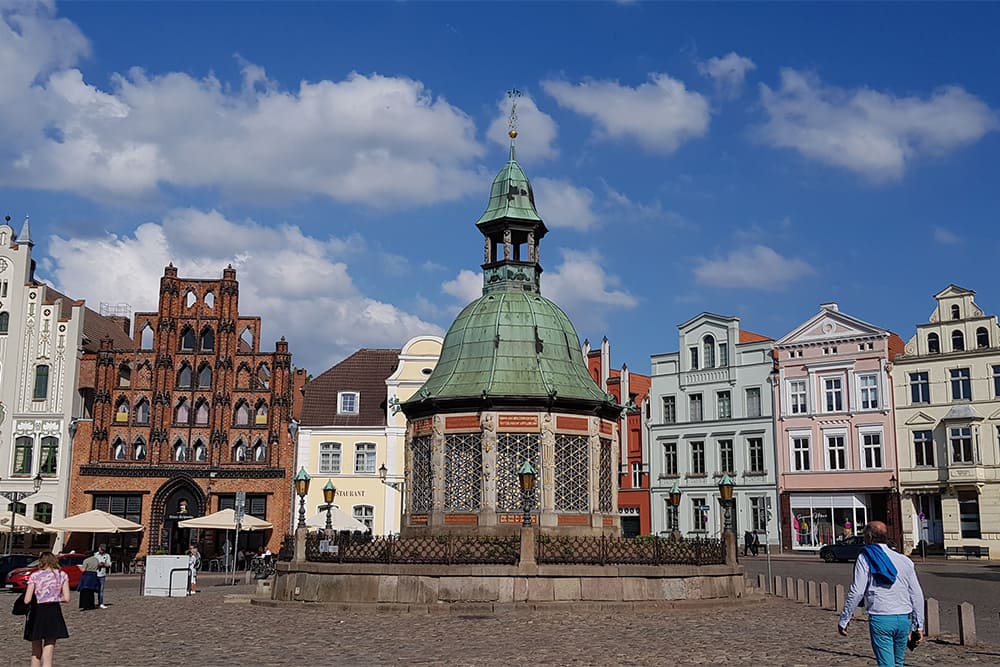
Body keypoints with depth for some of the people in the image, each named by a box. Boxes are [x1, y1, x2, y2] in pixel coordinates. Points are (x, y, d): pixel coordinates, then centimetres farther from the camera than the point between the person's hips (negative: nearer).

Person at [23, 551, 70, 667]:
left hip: (37, 612, 0)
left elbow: (27, 600, -5)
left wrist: (38, 597, 15)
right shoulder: (62, 575, 3)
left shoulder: (34, 576, -1)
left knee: (36, 652, 16)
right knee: (48, 650, 1)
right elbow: (66, 598, -3)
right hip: (54, 613, 0)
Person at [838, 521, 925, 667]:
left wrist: (843, 620, -3)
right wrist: (919, 626, 17)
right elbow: (917, 595, 11)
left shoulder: (865, 558, -4)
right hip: (904, 619, 5)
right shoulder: (904, 560, 10)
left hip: (880, 619, -5)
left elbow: (856, 592, -11)